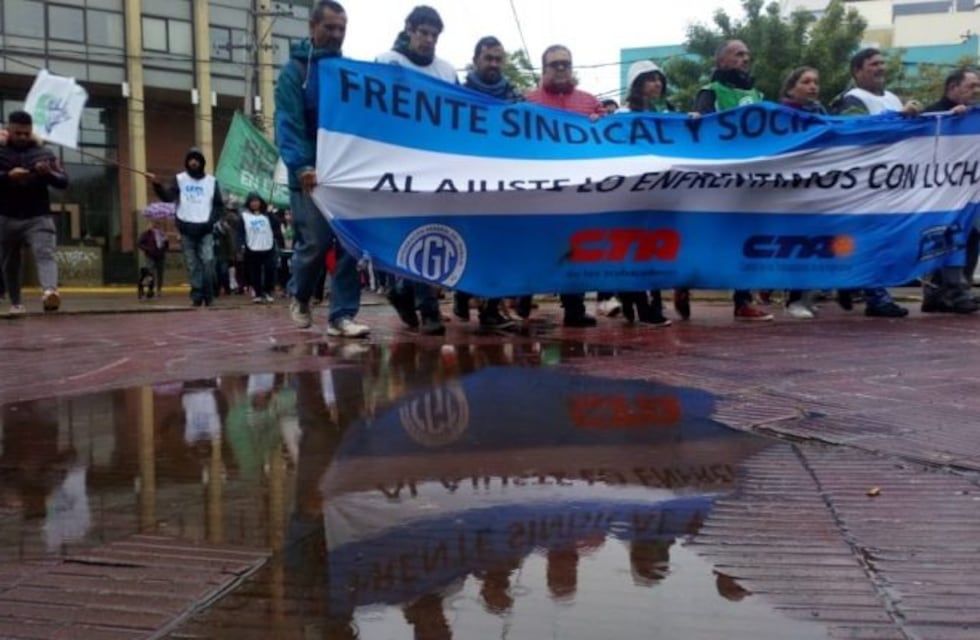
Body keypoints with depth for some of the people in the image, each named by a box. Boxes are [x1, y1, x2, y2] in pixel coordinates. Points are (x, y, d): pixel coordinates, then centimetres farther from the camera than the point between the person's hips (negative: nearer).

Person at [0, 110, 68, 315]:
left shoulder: (45, 153, 9)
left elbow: (64, 182, 5)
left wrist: (49, 173, -16)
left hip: (38, 218, -1)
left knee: (45, 254, -23)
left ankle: (49, 292, -43)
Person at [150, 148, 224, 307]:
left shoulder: (211, 181, 8)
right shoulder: (179, 179, 5)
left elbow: (219, 205, 11)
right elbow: (167, 197, -9)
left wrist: (211, 221, -3)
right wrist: (157, 185, -26)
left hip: (205, 229, 0)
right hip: (187, 228, 0)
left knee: (208, 261, -10)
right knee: (192, 264, 2)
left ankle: (208, 294, 0)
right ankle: (197, 295, 7)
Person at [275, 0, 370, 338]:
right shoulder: (295, 70, -2)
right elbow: (288, 124, -13)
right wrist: (301, 165, -28)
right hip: (311, 174, -4)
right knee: (314, 244, -3)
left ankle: (342, 315, 2)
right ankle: (299, 297, 25)